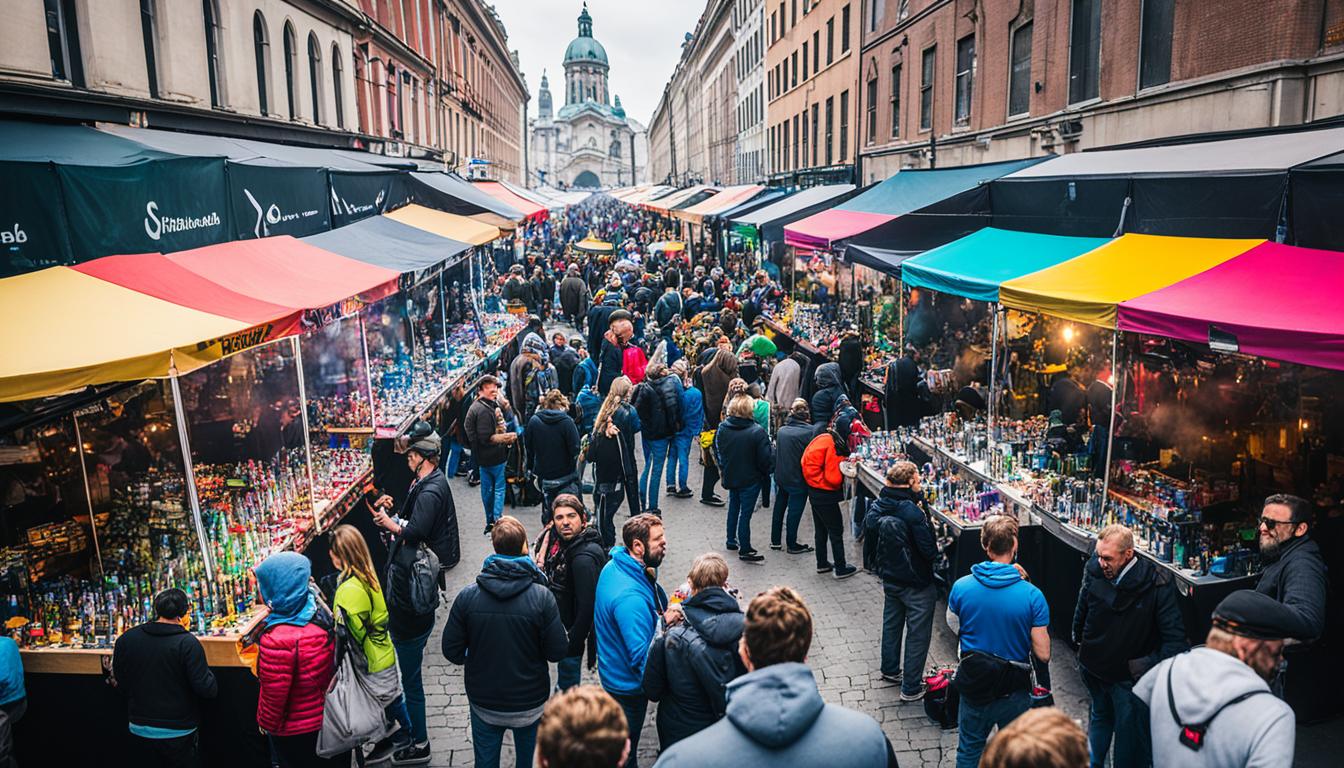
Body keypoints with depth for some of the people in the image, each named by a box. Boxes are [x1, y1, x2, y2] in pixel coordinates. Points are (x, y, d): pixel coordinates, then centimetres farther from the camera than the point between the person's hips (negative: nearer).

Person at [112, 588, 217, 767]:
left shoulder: (125, 640, -4)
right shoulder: (187, 643, -19)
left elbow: (121, 684, 8)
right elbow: (208, 689, -21)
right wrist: (208, 672, 0)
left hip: (139, 732, 4)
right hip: (179, 736, -4)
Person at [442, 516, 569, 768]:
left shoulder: (467, 596, -16)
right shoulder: (542, 597, -21)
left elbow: (452, 651, -9)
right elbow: (557, 651, -15)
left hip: (483, 702, 2)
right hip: (530, 702, -1)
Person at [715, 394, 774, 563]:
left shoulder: (722, 429, -9)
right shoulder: (757, 432, -24)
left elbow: (717, 453, 5)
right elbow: (766, 458, -18)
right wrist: (769, 471, 2)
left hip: (730, 477, 5)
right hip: (750, 480, -5)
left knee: (733, 508, 24)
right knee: (745, 513, 4)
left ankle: (731, 541, 38)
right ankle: (745, 551, 15)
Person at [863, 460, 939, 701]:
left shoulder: (874, 508, -5)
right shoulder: (912, 512, -27)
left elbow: (869, 544, 7)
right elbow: (929, 550, -24)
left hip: (889, 579, 7)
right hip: (916, 584, -7)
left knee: (891, 624, 24)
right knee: (917, 634, 6)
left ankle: (890, 670, 41)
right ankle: (911, 688, 13)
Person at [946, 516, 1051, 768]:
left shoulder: (961, 586, -14)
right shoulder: (1032, 595, -21)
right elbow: (1043, 654, -16)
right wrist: (1022, 634, 2)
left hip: (973, 687, 1)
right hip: (1014, 691, -1)